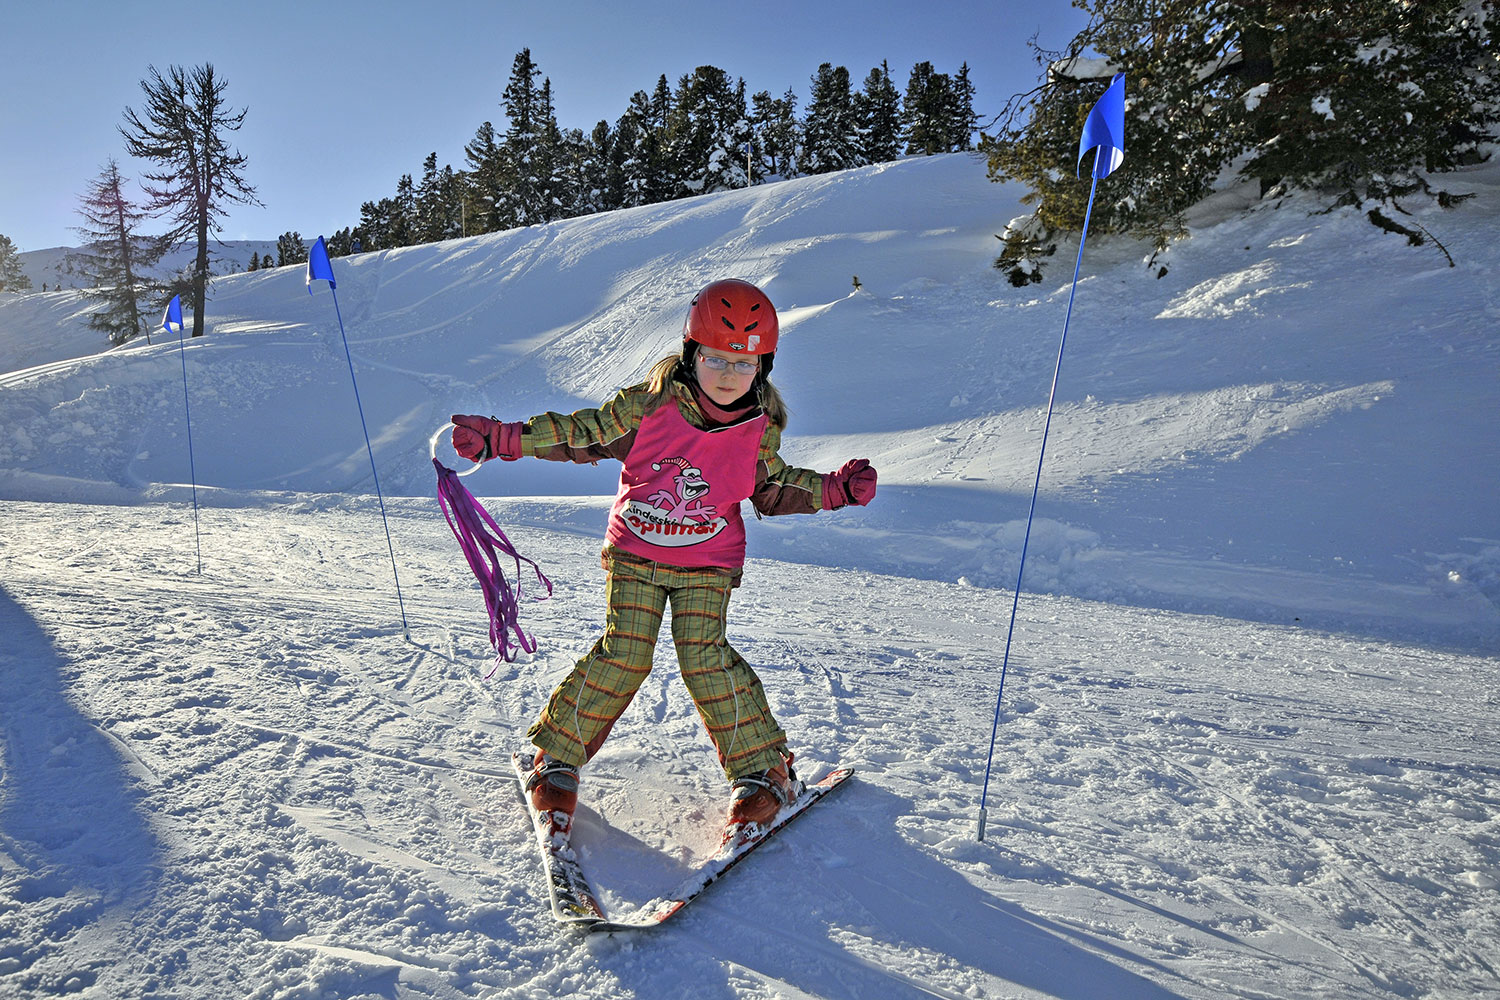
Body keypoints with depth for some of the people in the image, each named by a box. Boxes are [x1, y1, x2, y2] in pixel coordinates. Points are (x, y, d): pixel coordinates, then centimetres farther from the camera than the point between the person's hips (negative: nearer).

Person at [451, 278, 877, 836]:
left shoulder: (761, 428, -5)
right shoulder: (649, 405, -13)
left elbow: (774, 490, 11)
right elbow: (582, 435, -6)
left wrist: (836, 490, -2)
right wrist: (498, 438, -12)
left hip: (708, 564, 1)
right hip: (634, 555, 0)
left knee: (703, 655, -12)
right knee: (624, 653, -8)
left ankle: (762, 770, 4)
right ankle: (557, 760, 13)